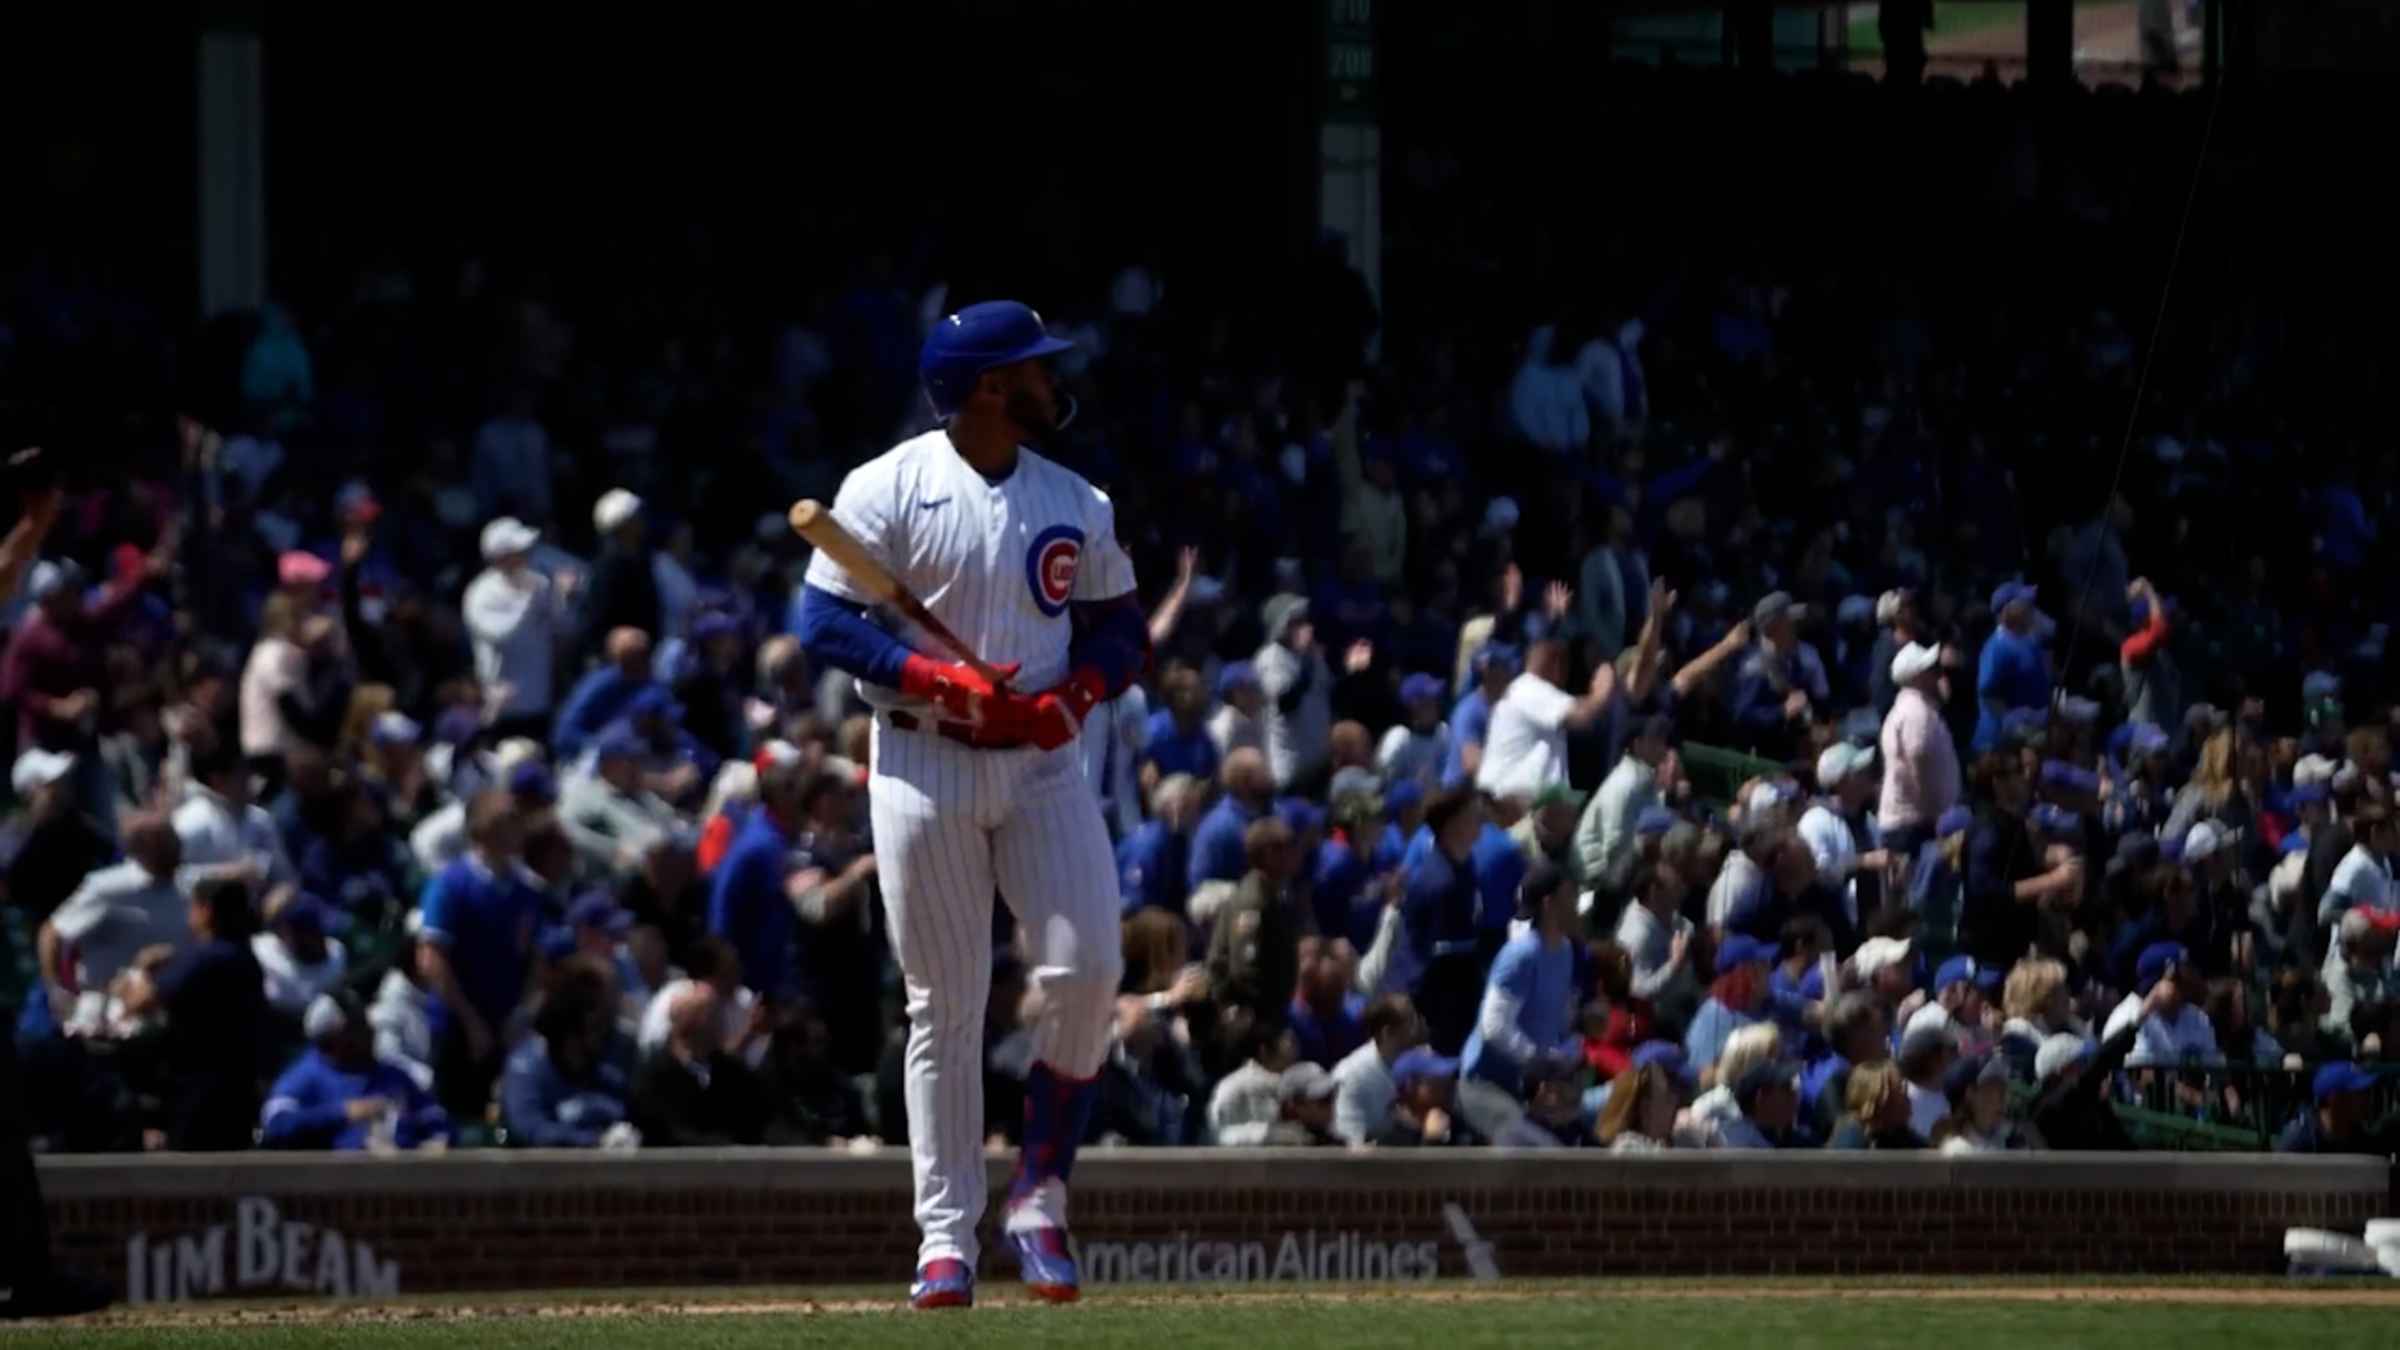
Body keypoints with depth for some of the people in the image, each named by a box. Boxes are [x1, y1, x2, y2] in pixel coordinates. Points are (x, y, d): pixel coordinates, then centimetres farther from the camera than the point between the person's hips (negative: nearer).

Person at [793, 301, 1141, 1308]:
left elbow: (1124, 627, 13)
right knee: (944, 1009, -1)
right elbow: (823, 623, -10)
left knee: (1086, 970, -13)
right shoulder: (889, 489, -6)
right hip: (924, 767, -3)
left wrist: (1077, 692, -9)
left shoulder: (1076, 505, 8)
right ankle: (947, 1236, 6)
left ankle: (1039, 1197, 4)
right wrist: (938, 683, -20)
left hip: (1042, 764, 3)